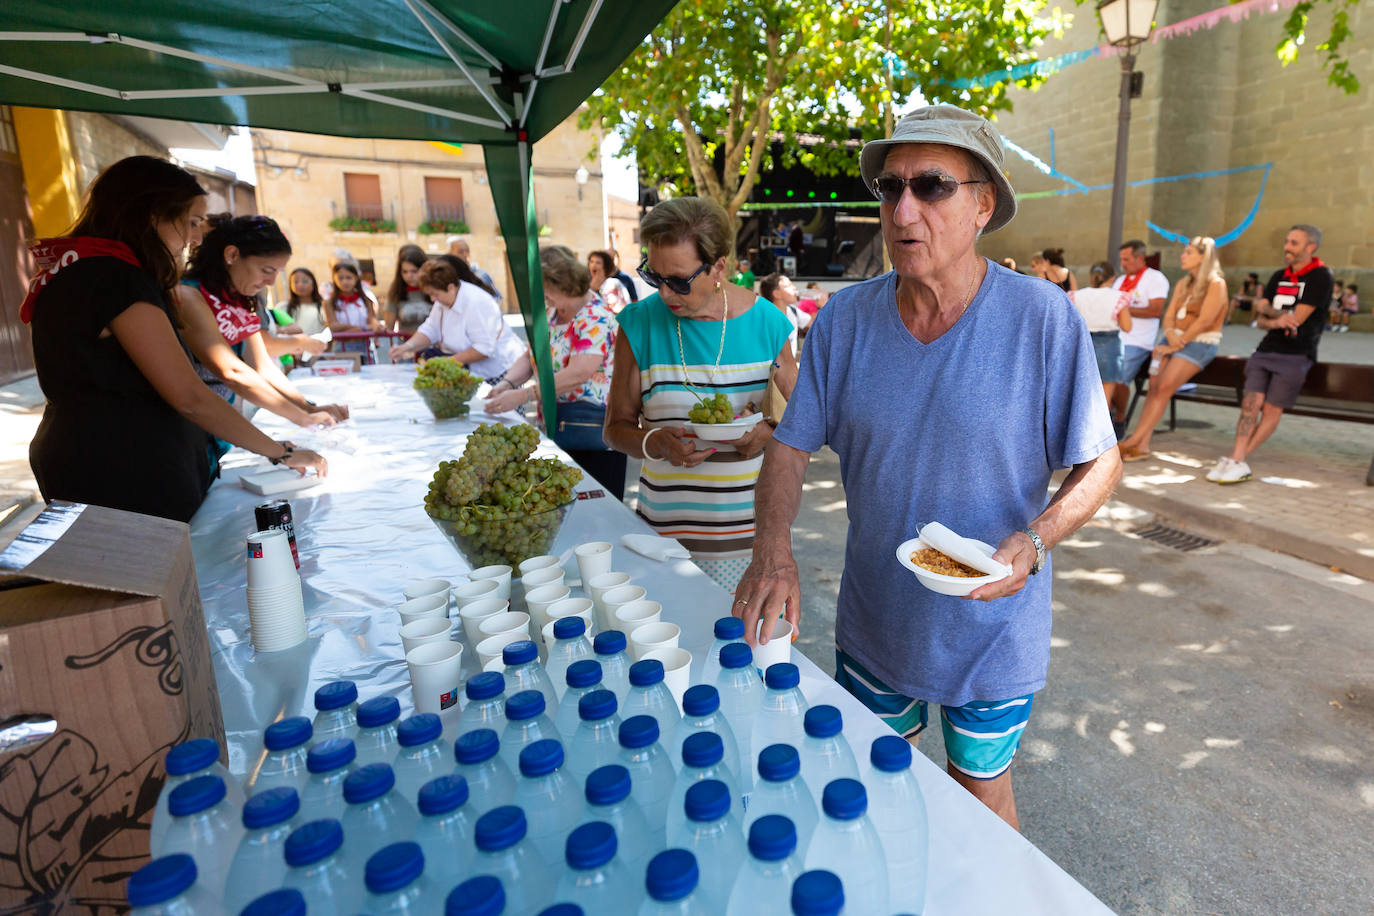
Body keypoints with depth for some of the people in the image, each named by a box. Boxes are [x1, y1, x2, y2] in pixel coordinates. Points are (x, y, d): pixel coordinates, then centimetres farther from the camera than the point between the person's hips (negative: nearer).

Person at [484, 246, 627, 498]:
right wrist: (507, 383, -5)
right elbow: (530, 359, 16)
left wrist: (523, 396, -26)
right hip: (554, 428, 8)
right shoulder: (550, 313, 13)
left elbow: (578, 373, -25)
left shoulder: (596, 318, -15)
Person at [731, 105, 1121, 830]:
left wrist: (1034, 540, -26)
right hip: (872, 623, 3)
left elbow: (1100, 463, -8)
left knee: (979, 793, 22)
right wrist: (772, 550, -22)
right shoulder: (844, 319, -9)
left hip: (992, 631, -2)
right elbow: (790, 445, -5)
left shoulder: (1043, 319, -17)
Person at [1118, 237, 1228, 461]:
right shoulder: (1182, 285, 16)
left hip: (1199, 343, -7)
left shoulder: (1216, 284, -6)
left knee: (1164, 387, -20)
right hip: (1174, 339, 7)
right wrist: (1170, 336, -12)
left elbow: (1205, 320, -14)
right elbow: (1169, 316, 9)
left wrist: (1178, 343, -14)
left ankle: (1134, 441, -25)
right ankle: (1142, 445, -17)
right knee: (1154, 386, -10)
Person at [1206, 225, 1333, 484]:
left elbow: (1297, 317, -13)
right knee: (1251, 403, -8)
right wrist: (1277, 320, -12)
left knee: (1272, 409, -6)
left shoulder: (1320, 277, -4)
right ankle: (1237, 459, -14)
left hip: (1296, 355, -5)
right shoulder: (1279, 276, 16)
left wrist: (1267, 310, 2)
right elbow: (1260, 318, 10)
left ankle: (1238, 460, -5)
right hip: (1266, 350, 5)